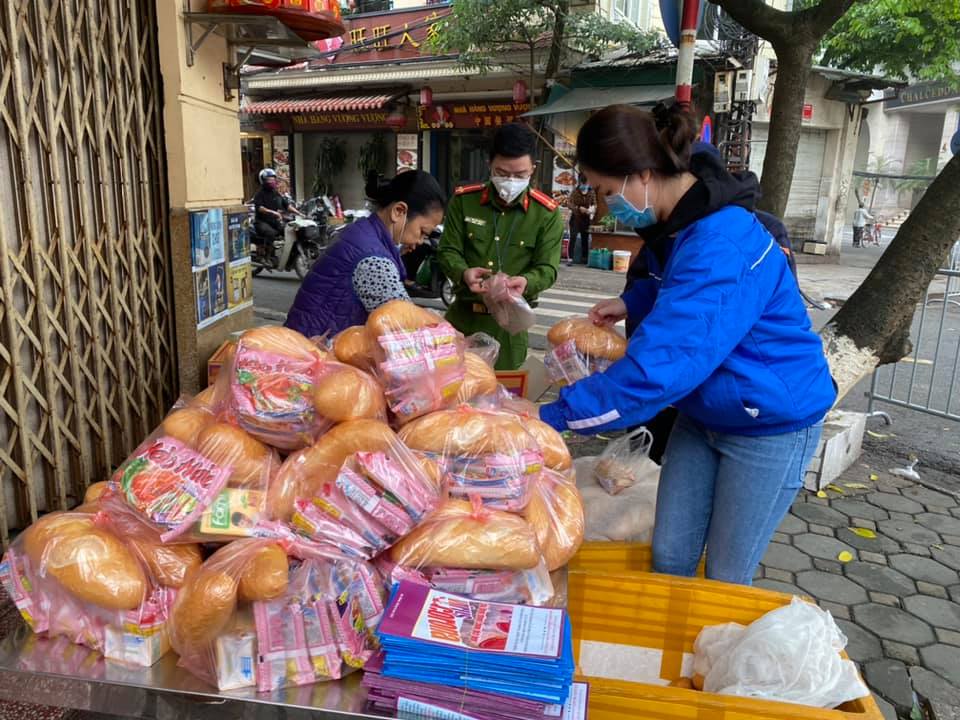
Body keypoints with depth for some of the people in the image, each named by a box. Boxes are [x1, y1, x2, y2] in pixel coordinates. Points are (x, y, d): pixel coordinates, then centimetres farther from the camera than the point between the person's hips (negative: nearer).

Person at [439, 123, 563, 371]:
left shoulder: (547, 213, -4)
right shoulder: (464, 199, 0)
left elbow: (547, 268, -5)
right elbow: (448, 251, 0)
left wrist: (526, 282, -27)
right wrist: (464, 273, -22)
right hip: (463, 313, 1)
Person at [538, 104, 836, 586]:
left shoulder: (720, 247, -32)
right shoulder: (686, 222, -1)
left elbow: (657, 367, -36)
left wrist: (554, 417, -28)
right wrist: (631, 302, 4)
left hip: (770, 426, -8)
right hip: (703, 414, 8)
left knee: (724, 580, 7)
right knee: (667, 558, 12)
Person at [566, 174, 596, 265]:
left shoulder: (592, 193, 0)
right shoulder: (575, 192, -8)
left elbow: (594, 204, 7)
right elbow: (569, 203, -15)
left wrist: (593, 209, -16)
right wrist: (579, 208, -28)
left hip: (586, 220, 3)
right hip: (575, 219, -3)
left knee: (585, 239, 10)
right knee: (573, 238, -8)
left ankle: (584, 258, 20)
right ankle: (571, 258, -6)